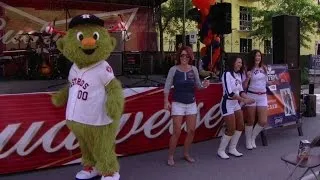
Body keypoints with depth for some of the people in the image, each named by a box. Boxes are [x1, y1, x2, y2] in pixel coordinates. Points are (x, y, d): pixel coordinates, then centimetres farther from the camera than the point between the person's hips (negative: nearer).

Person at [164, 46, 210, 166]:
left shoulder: (194, 69, 1)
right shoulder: (174, 69, -7)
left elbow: (197, 85, 6)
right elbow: (167, 86, -6)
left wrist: (203, 85, -16)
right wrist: (166, 101, -13)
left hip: (191, 103, 4)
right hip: (178, 103, -4)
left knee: (192, 130, 7)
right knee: (177, 132, -5)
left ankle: (186, 153, 27)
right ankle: (170, 156, 12)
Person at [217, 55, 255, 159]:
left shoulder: (238, 74, 5)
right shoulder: (227, 74, -19)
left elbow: (240, 90, 9)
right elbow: (230, 93, -24)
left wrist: (248, 98, -7)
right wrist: (244, 100, -20)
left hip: (236, 104, 8)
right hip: (227, 104, -8)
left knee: (240, 126, 11)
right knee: (231, 129, -4)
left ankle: (232, 148, 25)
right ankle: (221, 150, 14)